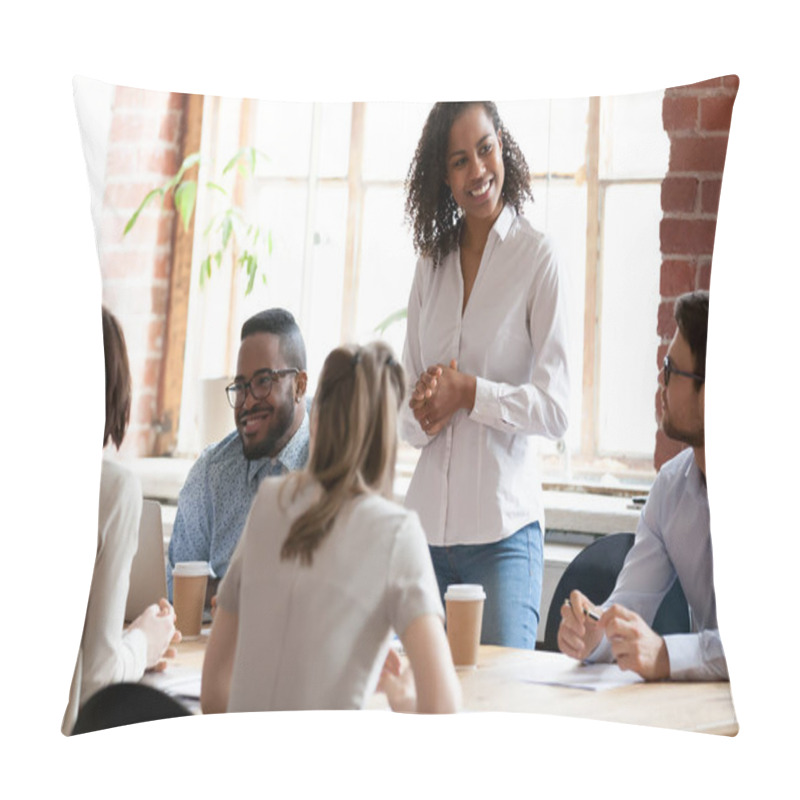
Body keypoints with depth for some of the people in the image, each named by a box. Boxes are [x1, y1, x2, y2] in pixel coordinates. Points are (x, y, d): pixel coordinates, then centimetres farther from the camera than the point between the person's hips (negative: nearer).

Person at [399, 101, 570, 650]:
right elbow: (406, 416, 13)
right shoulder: (431, 264, 12)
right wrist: (422, 414, -8)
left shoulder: (538, 259, -4)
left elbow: (555, 409, -8)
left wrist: (468, 392, -15)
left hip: (504, 529, -5)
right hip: (427, 526, 5)